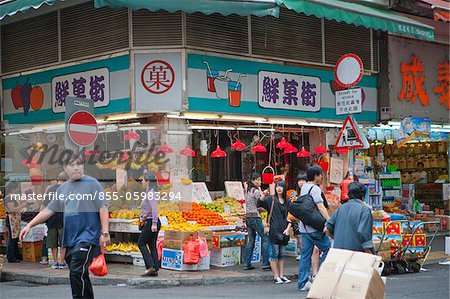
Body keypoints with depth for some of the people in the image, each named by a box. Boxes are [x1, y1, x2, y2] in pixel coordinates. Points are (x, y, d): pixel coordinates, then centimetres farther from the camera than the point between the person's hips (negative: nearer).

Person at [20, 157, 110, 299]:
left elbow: (102, 208, -8)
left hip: (87, 236, -6)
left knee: (77, 272, -17)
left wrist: (105, 232, -14)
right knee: (81, 276, 10)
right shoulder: (62, 188, 14)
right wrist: (30, 225, 10)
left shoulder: (91, 183, -4)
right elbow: (49, 210, 17)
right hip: (70, 239, 6)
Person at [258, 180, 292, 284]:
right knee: (274, 254, -2)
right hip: (274, 231, -4)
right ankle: (276, 277, 3)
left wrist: (288, 228, 1)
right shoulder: (271, 199, 0)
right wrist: (263, 196, -29)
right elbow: (259, 204, -13)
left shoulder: (288, 201, 11)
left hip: (284, 231, 4)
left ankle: (282, 275, 16)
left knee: (282, 254, 10)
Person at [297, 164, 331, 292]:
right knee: (328, 249, 2)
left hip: (304, 227, 9)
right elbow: (320, 206, -20)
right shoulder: (315, 189, -12)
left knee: (306, 254, 8)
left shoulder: (304, 187, 16)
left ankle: (303, 283, 7)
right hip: (314, 227, -9)